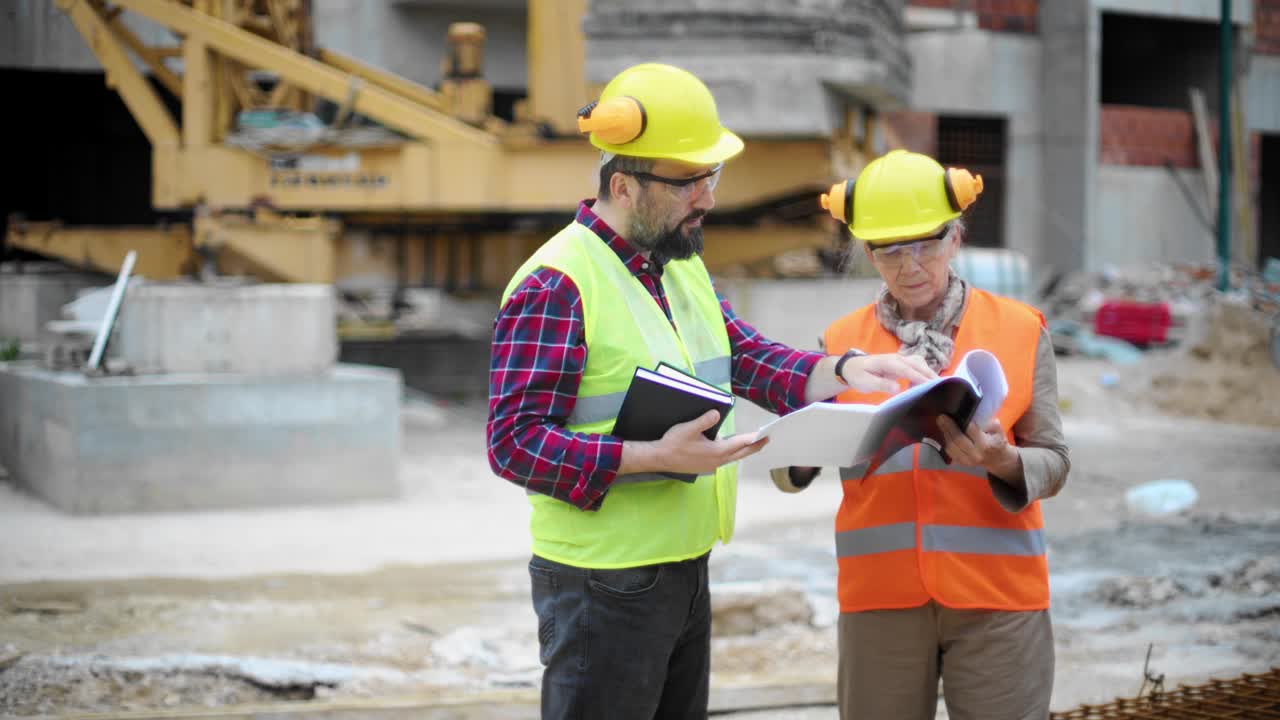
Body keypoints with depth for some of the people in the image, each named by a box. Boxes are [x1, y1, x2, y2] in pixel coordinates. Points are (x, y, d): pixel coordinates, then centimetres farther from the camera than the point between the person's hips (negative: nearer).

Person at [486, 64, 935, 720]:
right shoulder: (554, 286, -17)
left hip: (686, 570, 9)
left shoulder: (683, 264, 12)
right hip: (603, 585, -9)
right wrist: (658, 456, -26)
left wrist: (846, 369, -5)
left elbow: (749, 361, 13)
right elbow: (515, 442, -20)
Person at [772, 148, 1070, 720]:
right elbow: (786, 473, 1)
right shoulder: (842, 342, 5)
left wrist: (1001, 462, -22)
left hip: (997, 595, -1)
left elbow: (1053, 463, -1)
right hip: (881, 597, 1)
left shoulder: (1021, 330, 1)